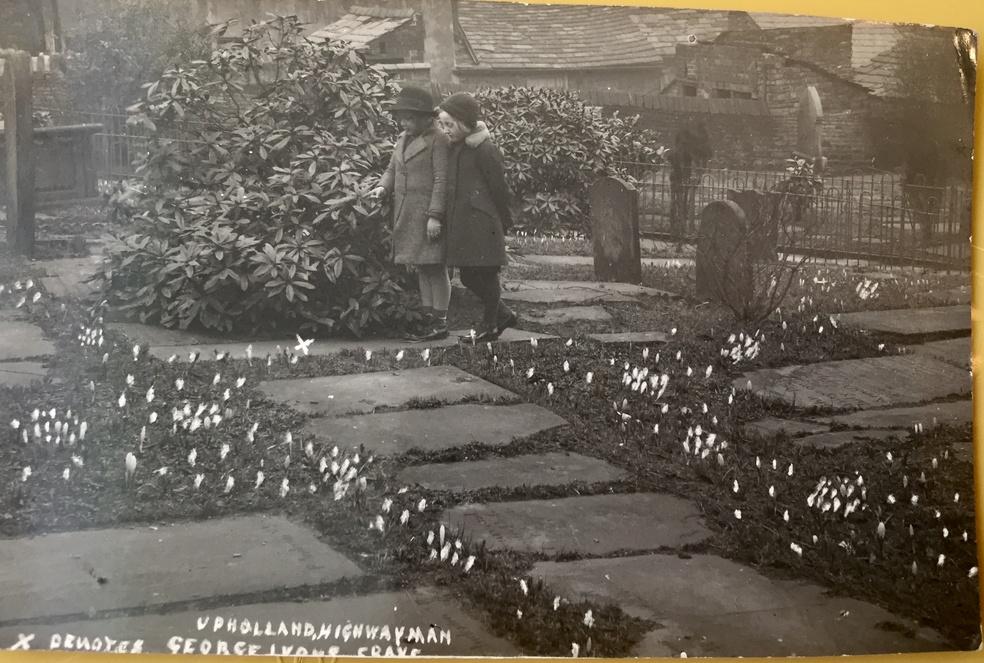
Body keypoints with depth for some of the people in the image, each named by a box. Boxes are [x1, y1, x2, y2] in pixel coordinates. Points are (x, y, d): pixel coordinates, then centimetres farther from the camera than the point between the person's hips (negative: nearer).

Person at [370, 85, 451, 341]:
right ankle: (428, 317, 21)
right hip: (406, 214, 8)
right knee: (420, 267, 13)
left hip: (428, 214, -8)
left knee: (434, 267, -3)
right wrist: (383, 186, -1)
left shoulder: (438, 141, -10)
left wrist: (435, 215, -19)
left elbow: (441, 180, -14)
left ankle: (440, 323, 2)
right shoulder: (403, 140, 15)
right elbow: (392, 169, 21)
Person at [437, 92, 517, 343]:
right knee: (468, 277, 11)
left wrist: (503, 223, -3)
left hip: (481, 225, -8)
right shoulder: (455, 149, 10)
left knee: (485, 276, 1)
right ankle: (503, 315, 27)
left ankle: (489, 327, 14)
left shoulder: (485, 150, -13)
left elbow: (499, 188, -10)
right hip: (462, 225, 8)